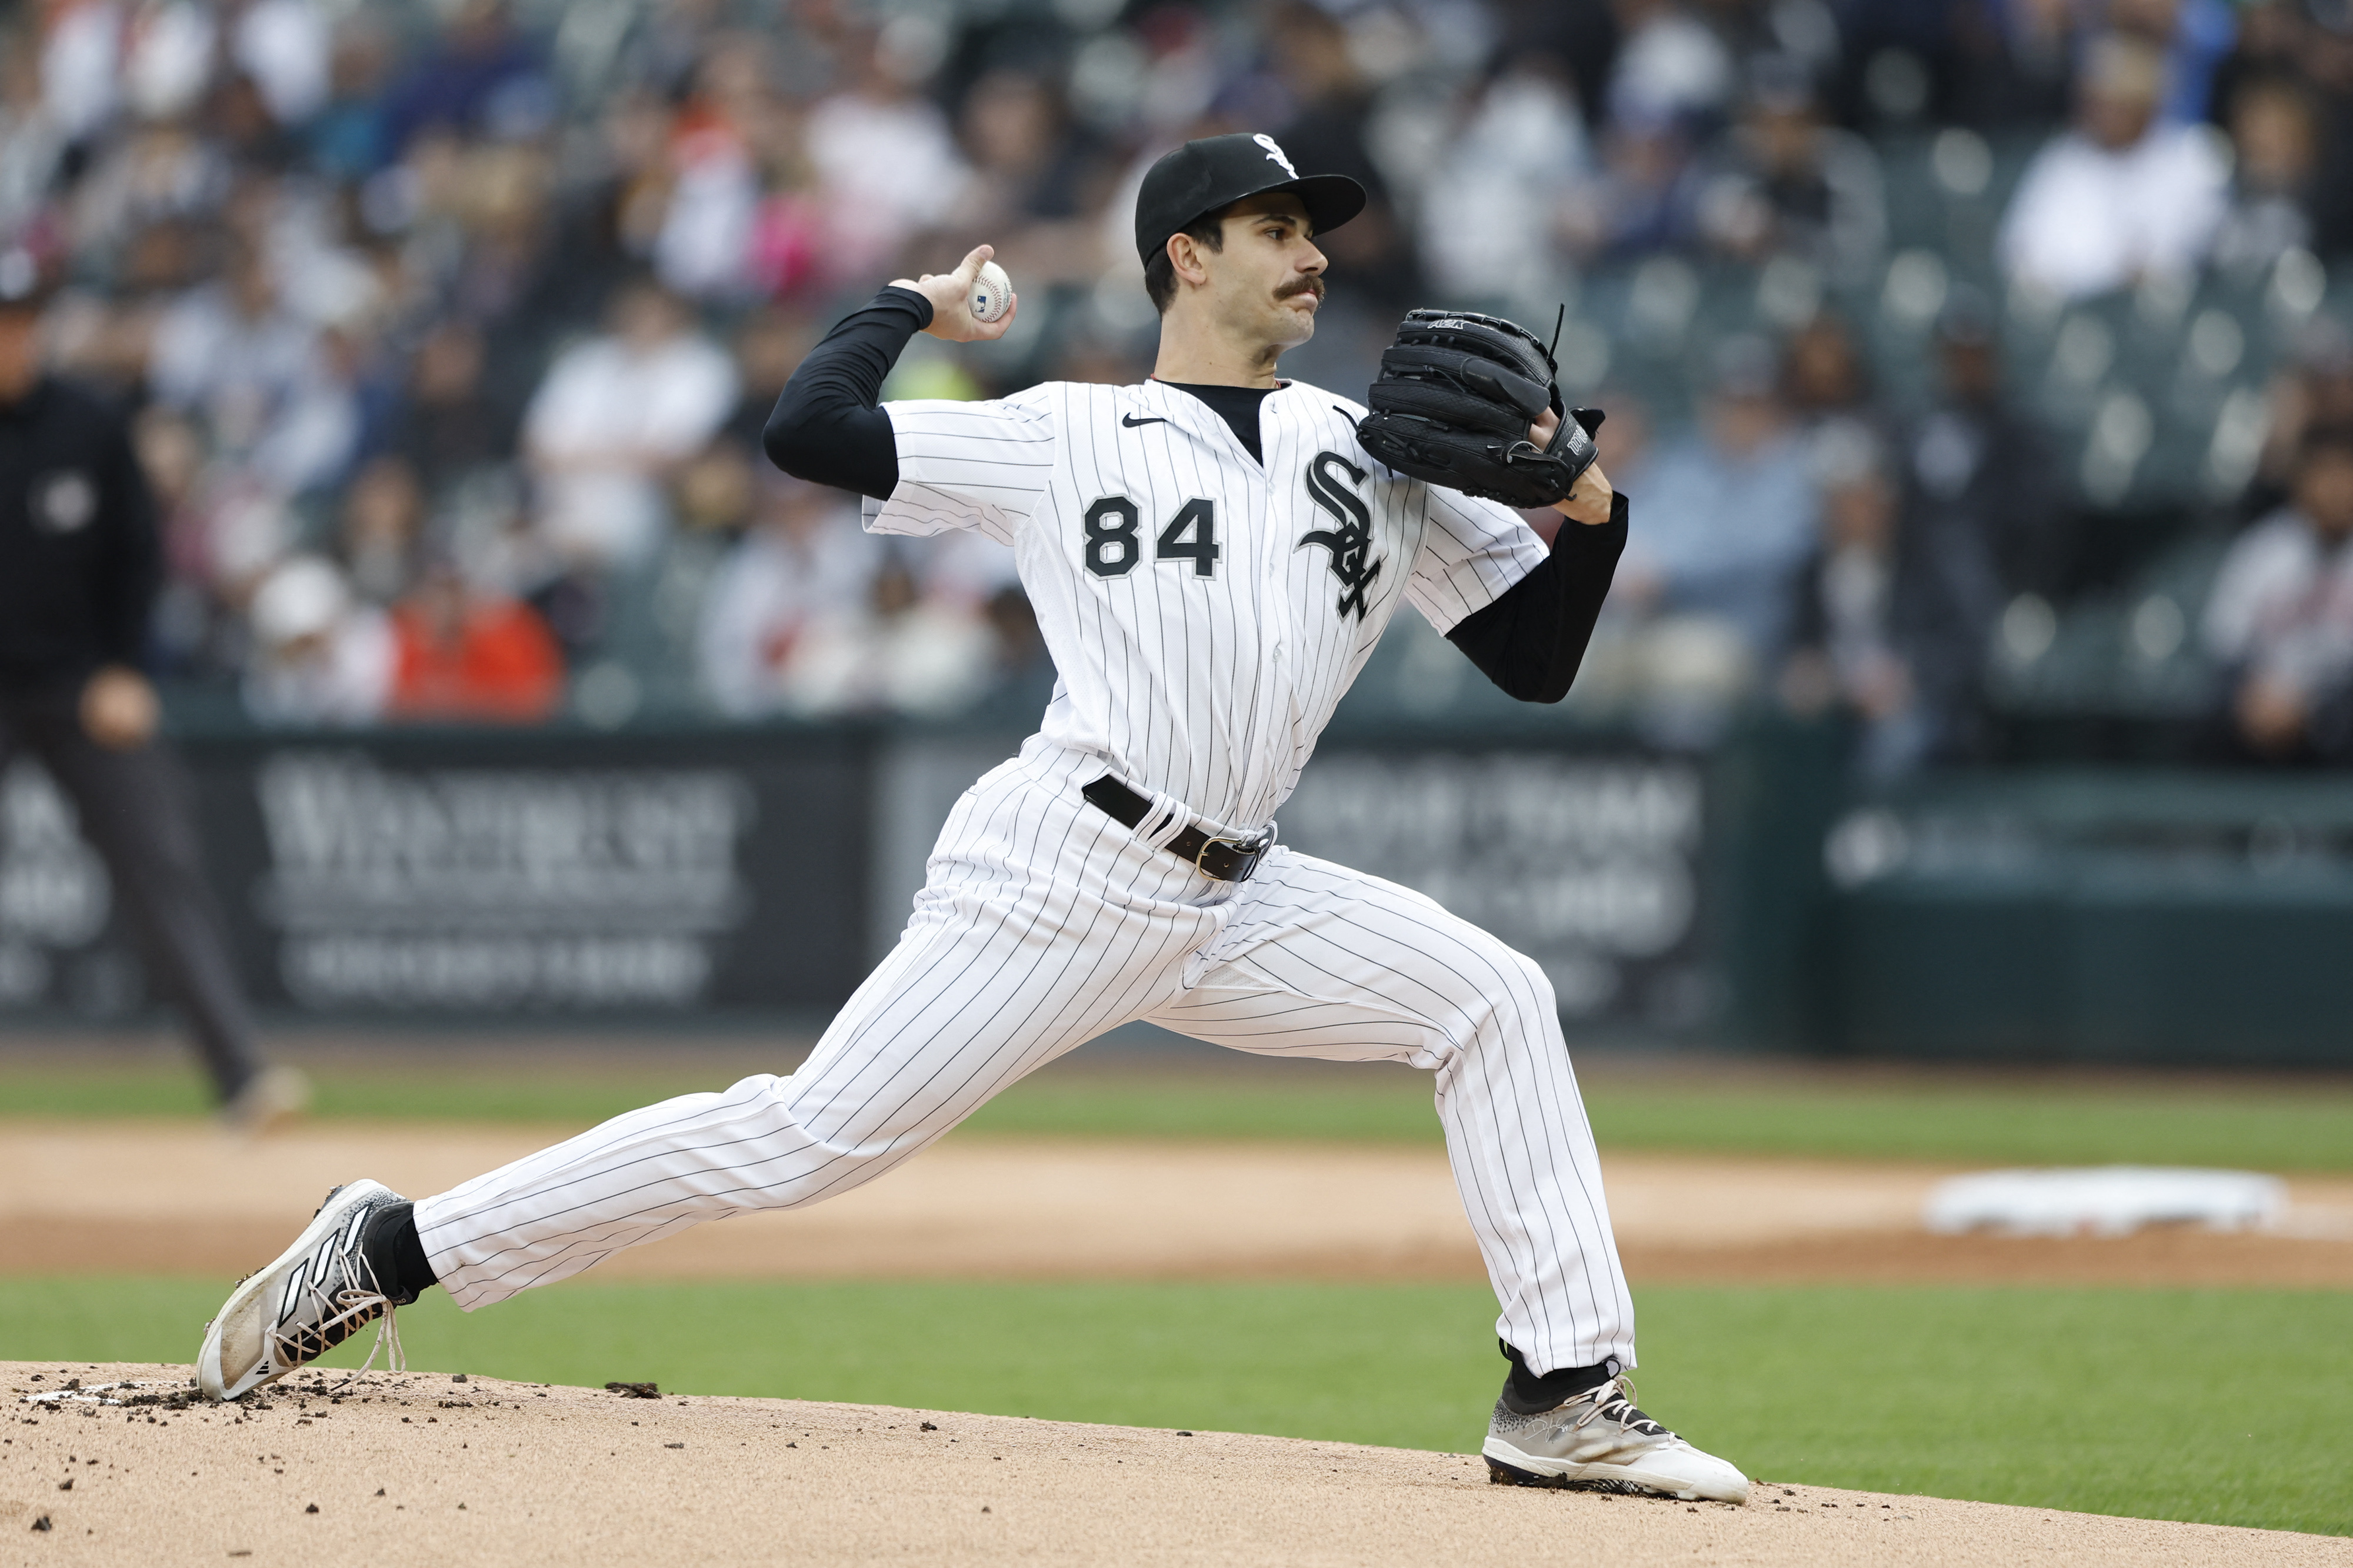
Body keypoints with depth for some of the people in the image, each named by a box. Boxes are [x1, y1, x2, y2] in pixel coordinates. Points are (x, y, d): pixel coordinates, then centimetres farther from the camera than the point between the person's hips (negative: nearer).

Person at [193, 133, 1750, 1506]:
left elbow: (1538, 658, 15)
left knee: (1495, 1001, -6)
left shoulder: (1374, 460, 16)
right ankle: (393, 1249, -7)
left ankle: (1567, 1394, -5)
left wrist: (1586, 505, -2)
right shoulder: (1065, 438, 4)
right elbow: (808, 426, -4)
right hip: (1065, 875, -6)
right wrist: (917, 301, 12)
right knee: (814, 1133, -13)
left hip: (1232, 906, 6)